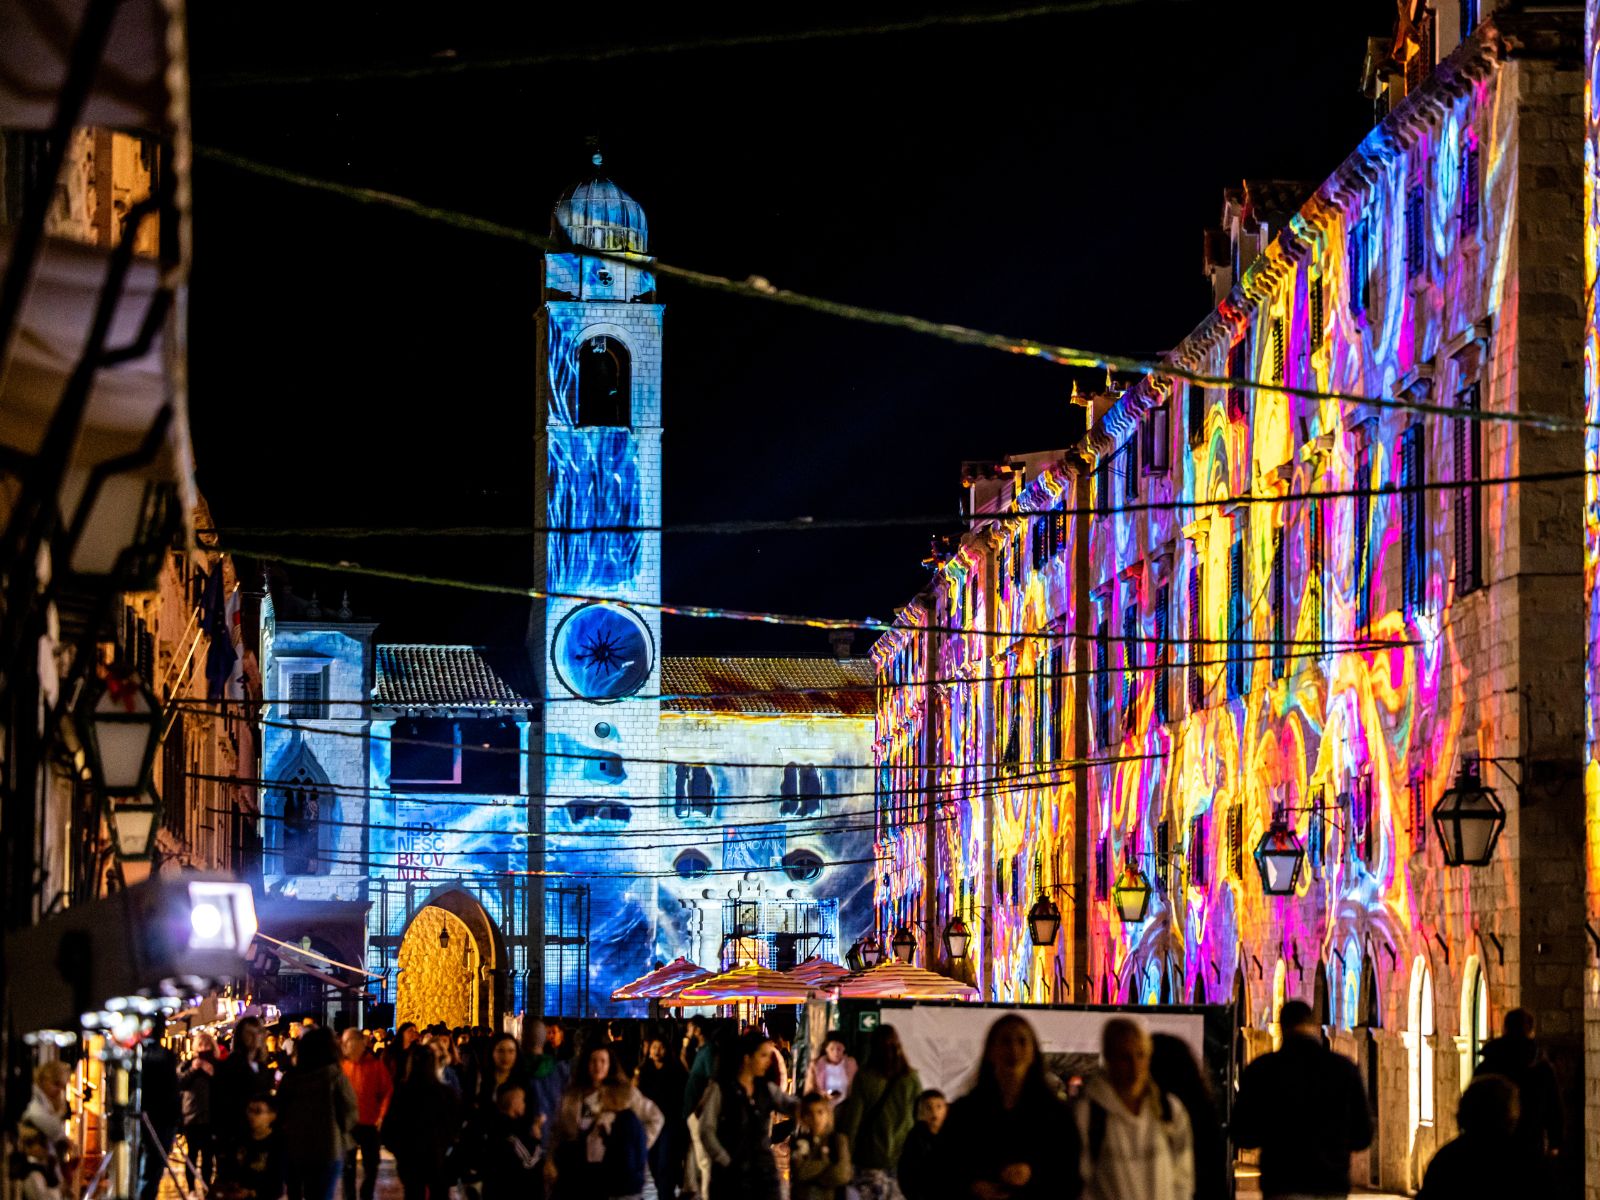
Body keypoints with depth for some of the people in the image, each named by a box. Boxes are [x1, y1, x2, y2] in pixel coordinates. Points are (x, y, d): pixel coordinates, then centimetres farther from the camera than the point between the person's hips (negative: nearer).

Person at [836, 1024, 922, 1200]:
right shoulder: (911, 1079, -1)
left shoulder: (864, 1078, -7)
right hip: (904, 1157, 2)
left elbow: (852, 1119, -6)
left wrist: (845, 1155, 1)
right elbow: (920, 1119, 4)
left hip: (871, 1157, -2)